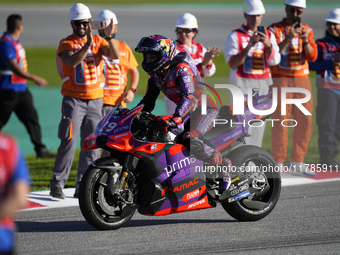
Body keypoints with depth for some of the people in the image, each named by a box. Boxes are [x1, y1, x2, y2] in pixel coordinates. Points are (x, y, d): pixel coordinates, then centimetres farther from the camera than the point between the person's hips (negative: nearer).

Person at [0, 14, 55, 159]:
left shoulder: (15, 42, 11)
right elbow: (14, 67, -26)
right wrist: (35, 78, -27)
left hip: (21, 89, 9)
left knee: (31, 117, 6)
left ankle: (40, 149, 8)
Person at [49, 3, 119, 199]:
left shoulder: (98, 41, 7)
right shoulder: (66, 43, -3)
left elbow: (115, 56, -10)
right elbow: (72, 61, -23)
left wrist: (109, 37, -25)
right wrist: (87, 44, -33)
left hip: (95, 101, 4)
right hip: (74, 100, -4)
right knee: (69, 143, -11)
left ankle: (82, 186, 12)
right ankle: (57, 184, -3)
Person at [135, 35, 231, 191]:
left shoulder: (181, 68, -22)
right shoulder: (155, 75, 5)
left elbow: (189, 97, -36)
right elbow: (149, 101, 14)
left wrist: (176, 118, -50)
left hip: (205, 108, -10)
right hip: (188, 111, 10)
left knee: (191, 140, -32)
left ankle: (224, 166, -18)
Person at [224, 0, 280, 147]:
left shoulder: (269, 36, 12)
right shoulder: (235, 36, 0)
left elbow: (274, 61, -2)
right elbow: (232, 64, -10)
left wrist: (268, 45, -22)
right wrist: (249, 46, -22)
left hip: (263, 84, 4)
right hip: (242, 84, -4)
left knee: (258, 124, 2)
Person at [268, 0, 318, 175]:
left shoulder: (307, 30, 11)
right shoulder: (274, 30, -2)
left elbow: (312, 56, 1)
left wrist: (305, 40, -16)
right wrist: (288, 38, -24)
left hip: (302, 81, 5)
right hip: (281, 80, -5)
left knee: (305, 122, 3)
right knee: (280, 121, -10)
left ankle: (296, 162, 12)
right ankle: (278, 163, -7)